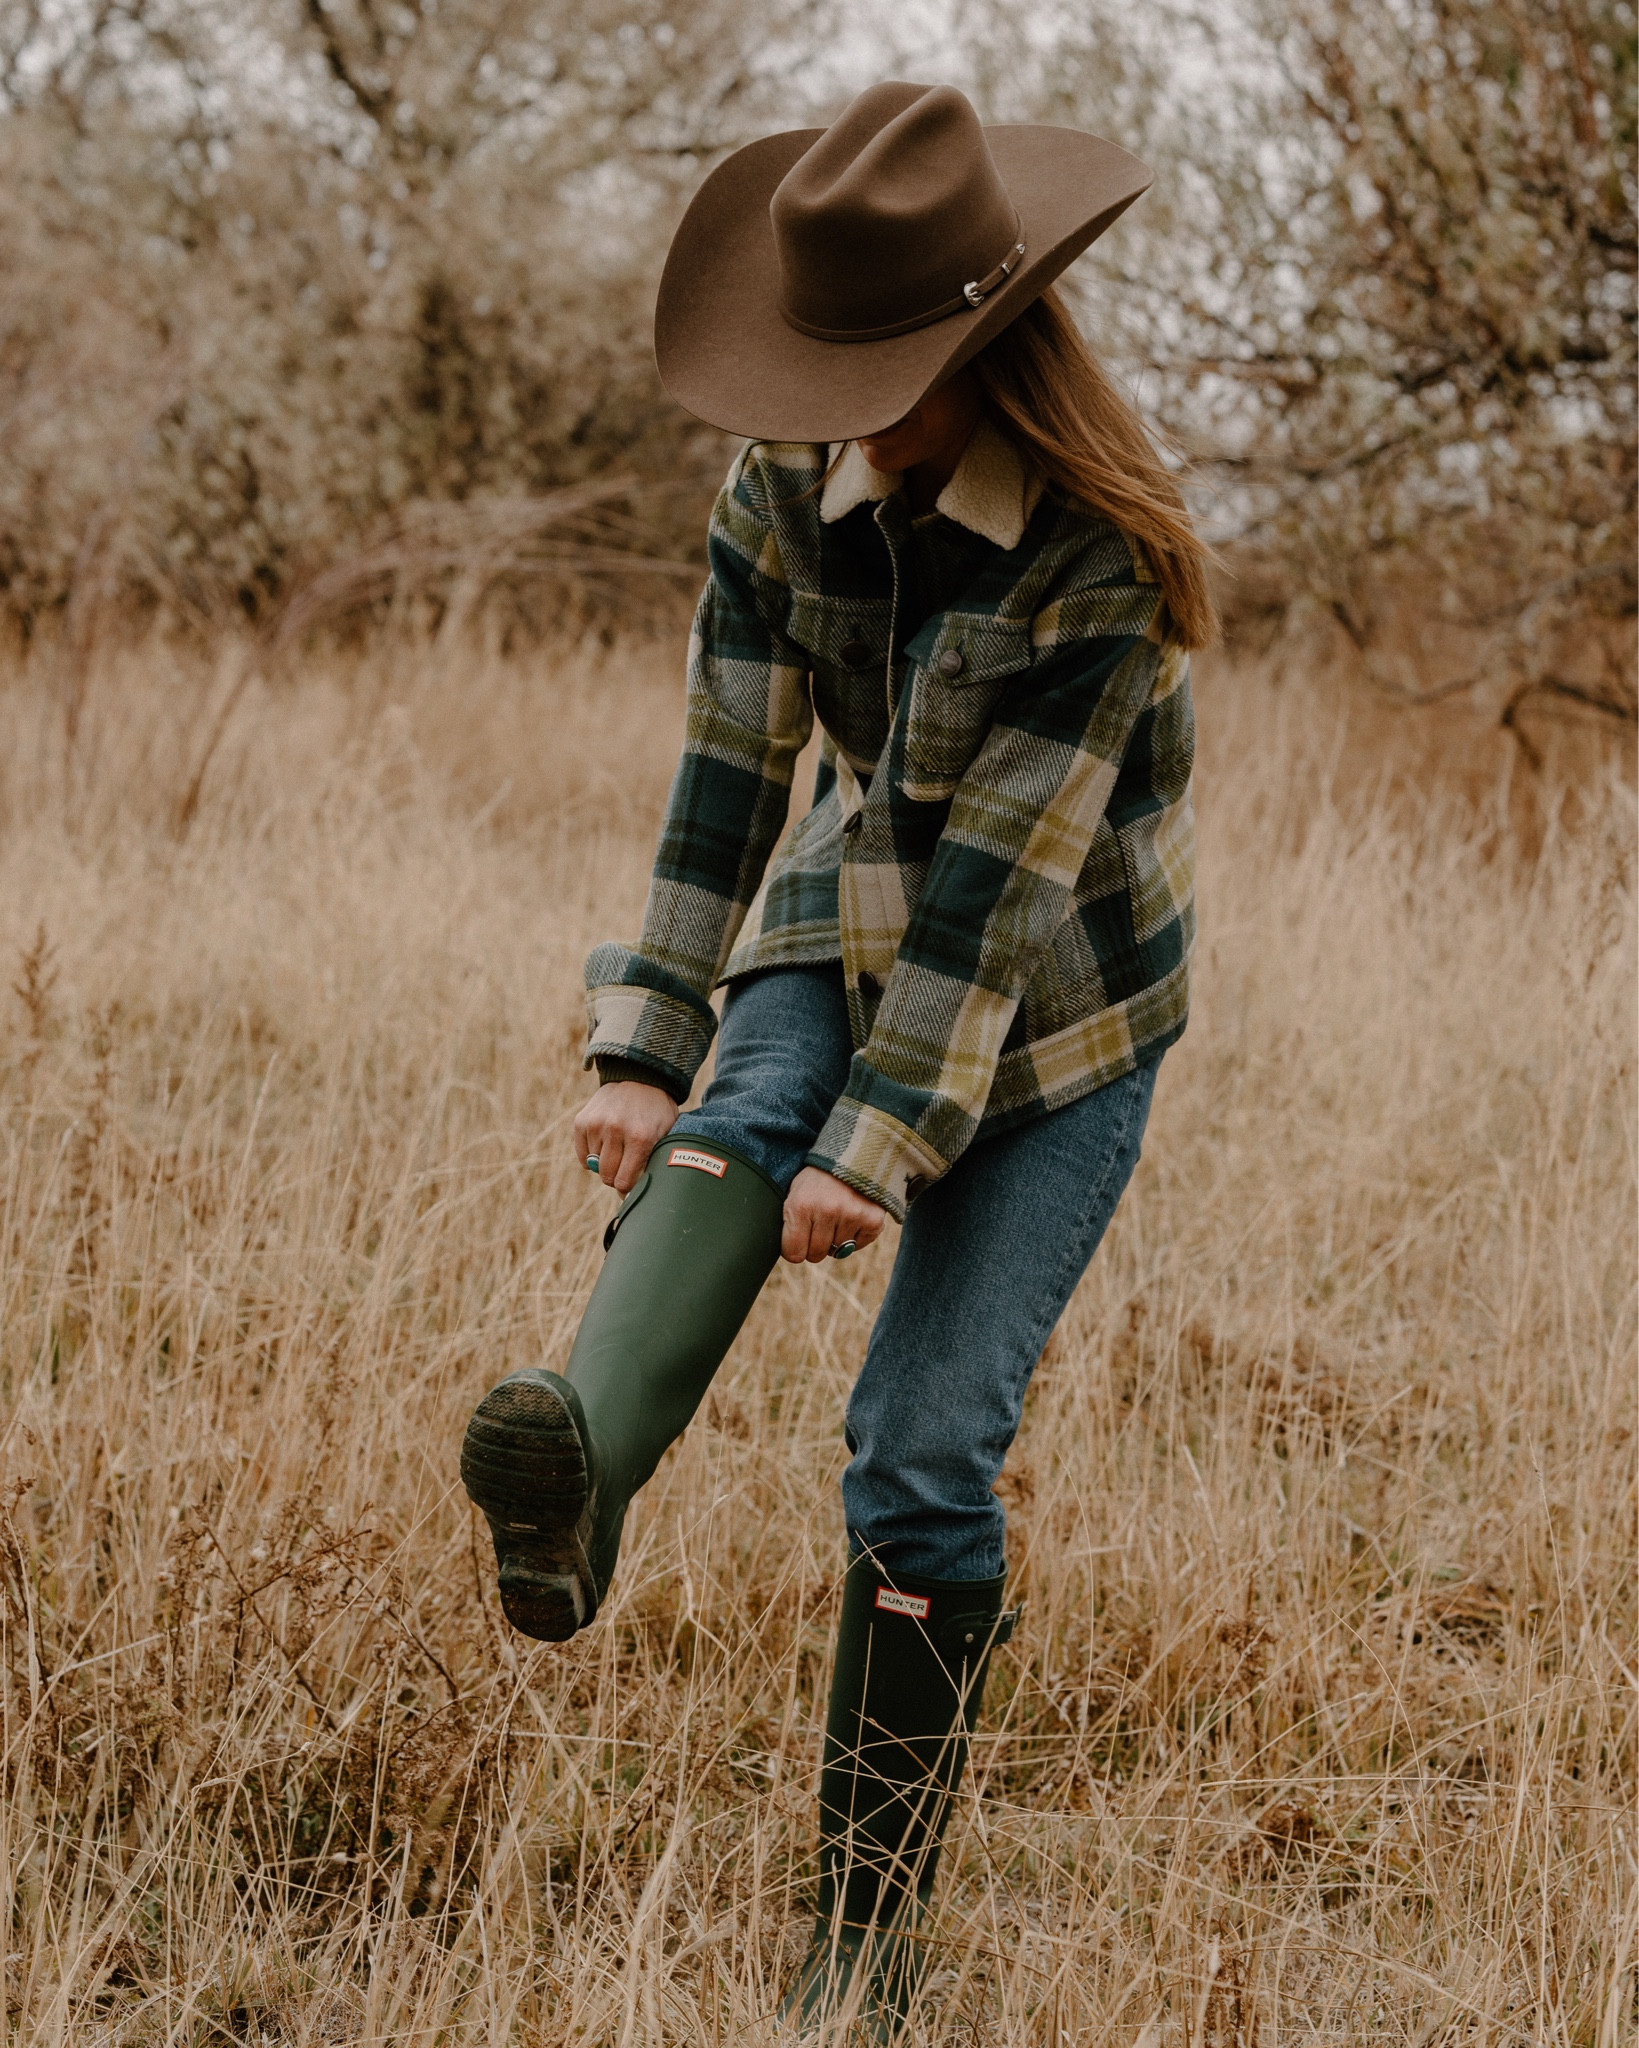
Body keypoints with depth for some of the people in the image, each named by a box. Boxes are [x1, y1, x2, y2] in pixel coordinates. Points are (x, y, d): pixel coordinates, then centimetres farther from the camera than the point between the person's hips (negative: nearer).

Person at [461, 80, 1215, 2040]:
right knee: (740, 1127, -32)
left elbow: (1002, 871, -27)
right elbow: (730, 766, -11)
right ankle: (576, 1466, -61)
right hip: (853, 914, 5)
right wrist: (643, 1051, -19)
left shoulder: (1095, 558, -25)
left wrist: (882, 1147, -29)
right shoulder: (792, 483, -9)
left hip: (1055, 1004, -4)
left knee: (923, 1456, -11)